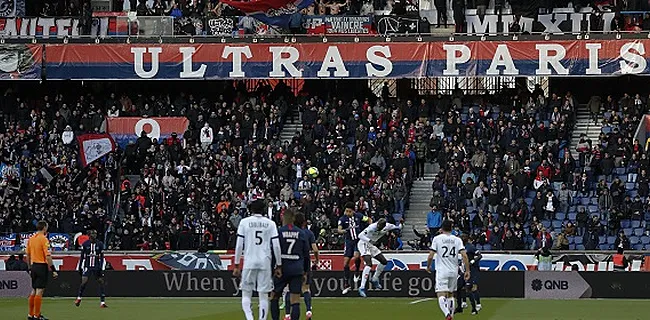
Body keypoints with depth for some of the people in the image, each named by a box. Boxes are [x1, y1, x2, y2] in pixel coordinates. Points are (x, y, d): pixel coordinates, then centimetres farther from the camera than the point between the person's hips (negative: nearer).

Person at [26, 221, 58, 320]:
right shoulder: (44, 239, -13)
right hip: (42, 266, -7)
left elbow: (28, 255, 15)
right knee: (39, 291, -5)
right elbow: (48, 256, -17)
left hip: (34, 266, 7)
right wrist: (53, 270, -15)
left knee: (34, 291, 14)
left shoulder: (31, 239, 9)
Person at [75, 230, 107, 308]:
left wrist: (101, 268, -6)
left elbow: (101, 258, 2)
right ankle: (79, 298, 12)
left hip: (97, 267, 1)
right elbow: (82, 257, 8)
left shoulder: (100, 244, 2)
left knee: (101, 282, -5)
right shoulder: (85, 244, 1)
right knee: (84, 282, -12)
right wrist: (80, 267, 6)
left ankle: (102, 302, -2)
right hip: (87, 266, -1)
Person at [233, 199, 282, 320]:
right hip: (265, 264, 1)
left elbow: (239, 245, -1)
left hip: (249, 262, -1)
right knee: (264, 295, 5)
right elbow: (276, 246, 1)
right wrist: (279, 266, 8)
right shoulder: (270, 223, 4)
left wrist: (236, 265, 4)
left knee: (246, 294, 6)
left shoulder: (244, 222, 2)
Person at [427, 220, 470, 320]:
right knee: (450, 295, 20)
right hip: (454, 271, 4)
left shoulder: (437, 239, -4)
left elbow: (430, 256, -7)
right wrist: (467, 270, -2)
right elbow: (464, 256, -6)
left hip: (441, 271, -4)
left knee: (441, 295, -11)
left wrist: (428, 266, 11)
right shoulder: (457, 240, 4)